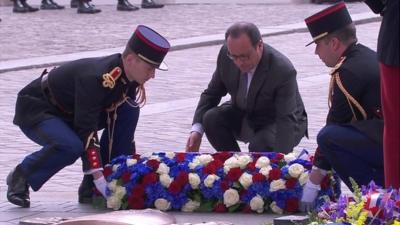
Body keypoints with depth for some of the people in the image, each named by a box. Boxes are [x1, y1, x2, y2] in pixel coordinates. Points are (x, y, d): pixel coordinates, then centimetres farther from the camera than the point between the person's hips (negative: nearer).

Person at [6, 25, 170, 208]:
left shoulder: (130, 80, -8)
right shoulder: (96, 78, -34)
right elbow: (85, 130, -36)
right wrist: (99, 179, -38)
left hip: (71, 110, 8)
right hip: (35, 110, -8)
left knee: (129, 110, -9)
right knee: (71, 146, -38)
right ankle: (20, 177, -9)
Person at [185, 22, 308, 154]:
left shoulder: (283, 71, -33)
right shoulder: (225, 55, -17)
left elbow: (287, 120, -34)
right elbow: (211, 93, -2)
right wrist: (197, 130, -17)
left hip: (275, 122, -5)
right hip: (243, 116, 5)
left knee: (260, 146, -34)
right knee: (211, 119, -22)